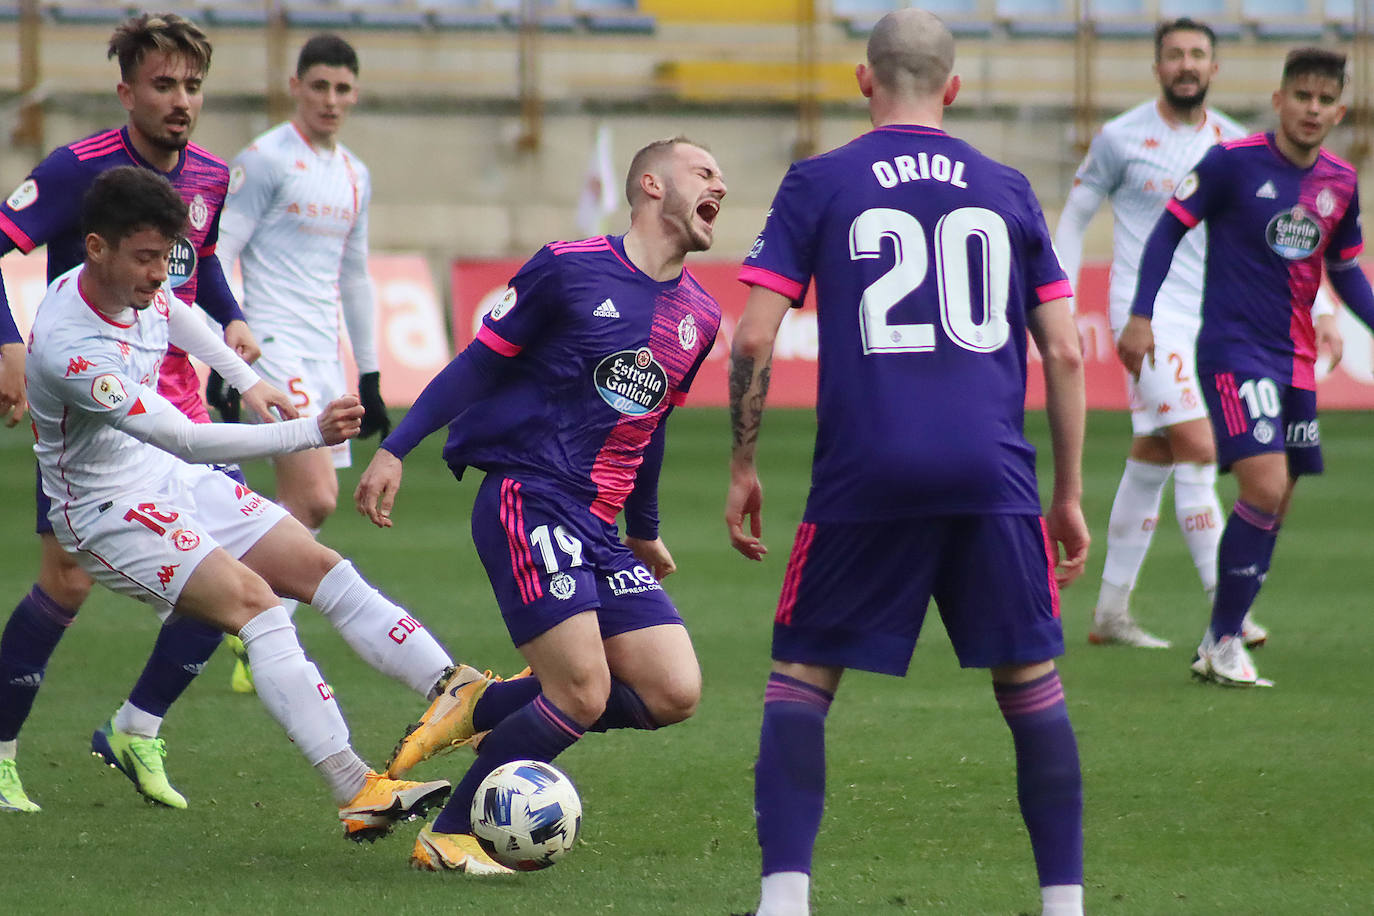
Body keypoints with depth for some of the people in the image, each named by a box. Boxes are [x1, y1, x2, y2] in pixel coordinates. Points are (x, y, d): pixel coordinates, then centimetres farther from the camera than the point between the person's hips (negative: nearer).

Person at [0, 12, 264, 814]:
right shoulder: (79, 170, -15)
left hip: (172, 394, 6)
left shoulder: (210, 177, 4)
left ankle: (136, 732, 12)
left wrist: (232, 321, 4)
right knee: (69, 582, -10)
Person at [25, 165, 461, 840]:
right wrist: (310, 433, -39)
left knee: (322, 569, -2)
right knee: (253, 602, -25)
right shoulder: (69, 348, -32)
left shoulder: (139, 287, -5)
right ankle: (354, 791, -33)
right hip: (111, 512, -9)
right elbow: (183, 438, -36)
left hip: (173, 481, 9)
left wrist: (247, 381, 27)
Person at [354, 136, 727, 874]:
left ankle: (478, 708, 11)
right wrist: (395, 449, -7)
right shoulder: (571, 268, -5)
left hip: (598, 531, 7)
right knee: (583, 695, -17)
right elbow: (479, 364, -1)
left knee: (673, 694, -6)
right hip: (527, 501, -7)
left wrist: (644, 531, 33)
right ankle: (447, 837, 1)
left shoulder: (699, 316, 13)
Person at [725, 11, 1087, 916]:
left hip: (865, 476, -1)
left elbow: (753, 338, 0)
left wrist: (743, 469, 10)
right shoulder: (1007, 189, 13)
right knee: (1031, 681, 11)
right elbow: (1064, 351, 10)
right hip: (993, 474, 1)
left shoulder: (818, 184, 6)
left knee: (800, 678, 8)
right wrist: (1069, 497, 16)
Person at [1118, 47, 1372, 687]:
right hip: (1233, 351, -6)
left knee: (1275, 506, 6)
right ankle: (1224, 641, -7)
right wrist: (1141, 316, -9)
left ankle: (1219, 645, 18)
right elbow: (1169, 228, -3)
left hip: (1295, 360, 6)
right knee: (1265, 487, -19)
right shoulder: (1233, 162, -9)